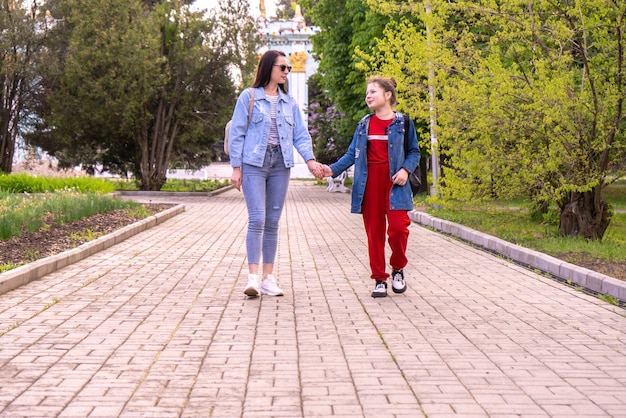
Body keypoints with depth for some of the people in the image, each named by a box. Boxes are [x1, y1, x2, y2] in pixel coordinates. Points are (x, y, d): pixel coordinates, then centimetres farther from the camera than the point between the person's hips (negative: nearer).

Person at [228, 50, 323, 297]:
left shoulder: (289, 102, 14)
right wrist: (236, 167, -6)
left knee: (272, 222, 6)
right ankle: (253, 277, -16)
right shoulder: (249, 97, 2)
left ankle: (268, 278, 10)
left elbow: (300, 134, 11)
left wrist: (309, 159, -6)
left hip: (280, 165, 4)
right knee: (257, 219, -14)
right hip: (254, 163, -4)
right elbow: (236, 134, 0)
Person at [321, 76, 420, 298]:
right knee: (374, 231, 3)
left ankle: (398, 269, 12)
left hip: (394, 181, -3)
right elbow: (352, 153, 10)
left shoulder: (402, 122, 4)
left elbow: (414, 152, 7)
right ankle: (379, 279, 12)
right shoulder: (364, 124, 12)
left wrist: (406, 169, -11)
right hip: (369, 181, 3)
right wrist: (333, 169, -3)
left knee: (398, 227, -14)